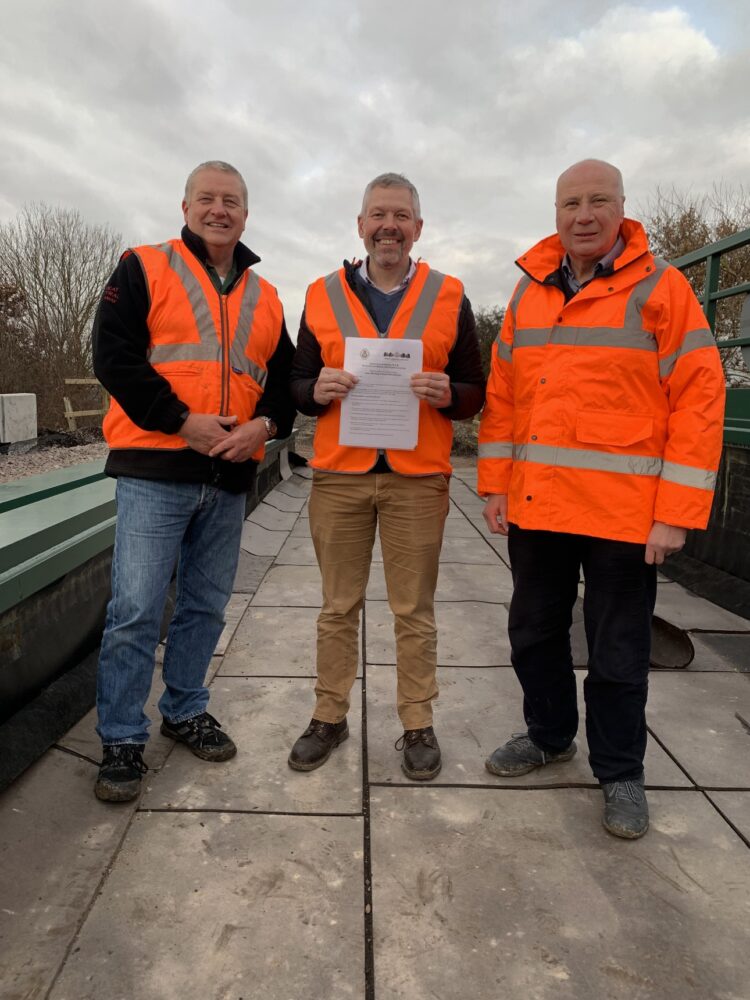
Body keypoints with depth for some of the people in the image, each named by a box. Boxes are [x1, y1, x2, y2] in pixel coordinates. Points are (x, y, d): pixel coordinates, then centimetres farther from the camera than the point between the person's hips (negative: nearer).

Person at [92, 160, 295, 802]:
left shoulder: (266, 298, 17)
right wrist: (183, 422, -15)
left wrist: (265, 424, -6)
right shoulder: (144, 269, 4)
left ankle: (186, 711, 31)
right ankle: (123, 739, 11)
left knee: (206, 607, 13)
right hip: (154, 472, -4)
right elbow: (115, 356, -7)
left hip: (230, 478, 5)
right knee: (136, 610, -4)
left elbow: (285, 379, 15)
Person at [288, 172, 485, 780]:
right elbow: (298, 385, 11)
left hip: (418, 478, -1)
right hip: (339, 476, 1)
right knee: (338, 606, 10)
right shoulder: (322, 295, 10)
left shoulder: (449, 297, 8)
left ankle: (418, 724, 22)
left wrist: (448, 395, -14)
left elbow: (476, 392, 9)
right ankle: (330, 716, 25)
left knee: (414, 611, 7)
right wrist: (318, 390, -12)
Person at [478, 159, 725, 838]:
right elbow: (502, 393, 10)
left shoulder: (661, 287, -3)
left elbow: (699, 400, -8)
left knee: (618, 652, 8)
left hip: (623, 512, -4)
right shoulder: (529, 291, 10)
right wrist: (496, 485, 5)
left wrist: (676, 514, -13)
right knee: (535, 633, 16)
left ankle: (620, 773, 29)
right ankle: (550, 735, 39)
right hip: (535, 505, 5)